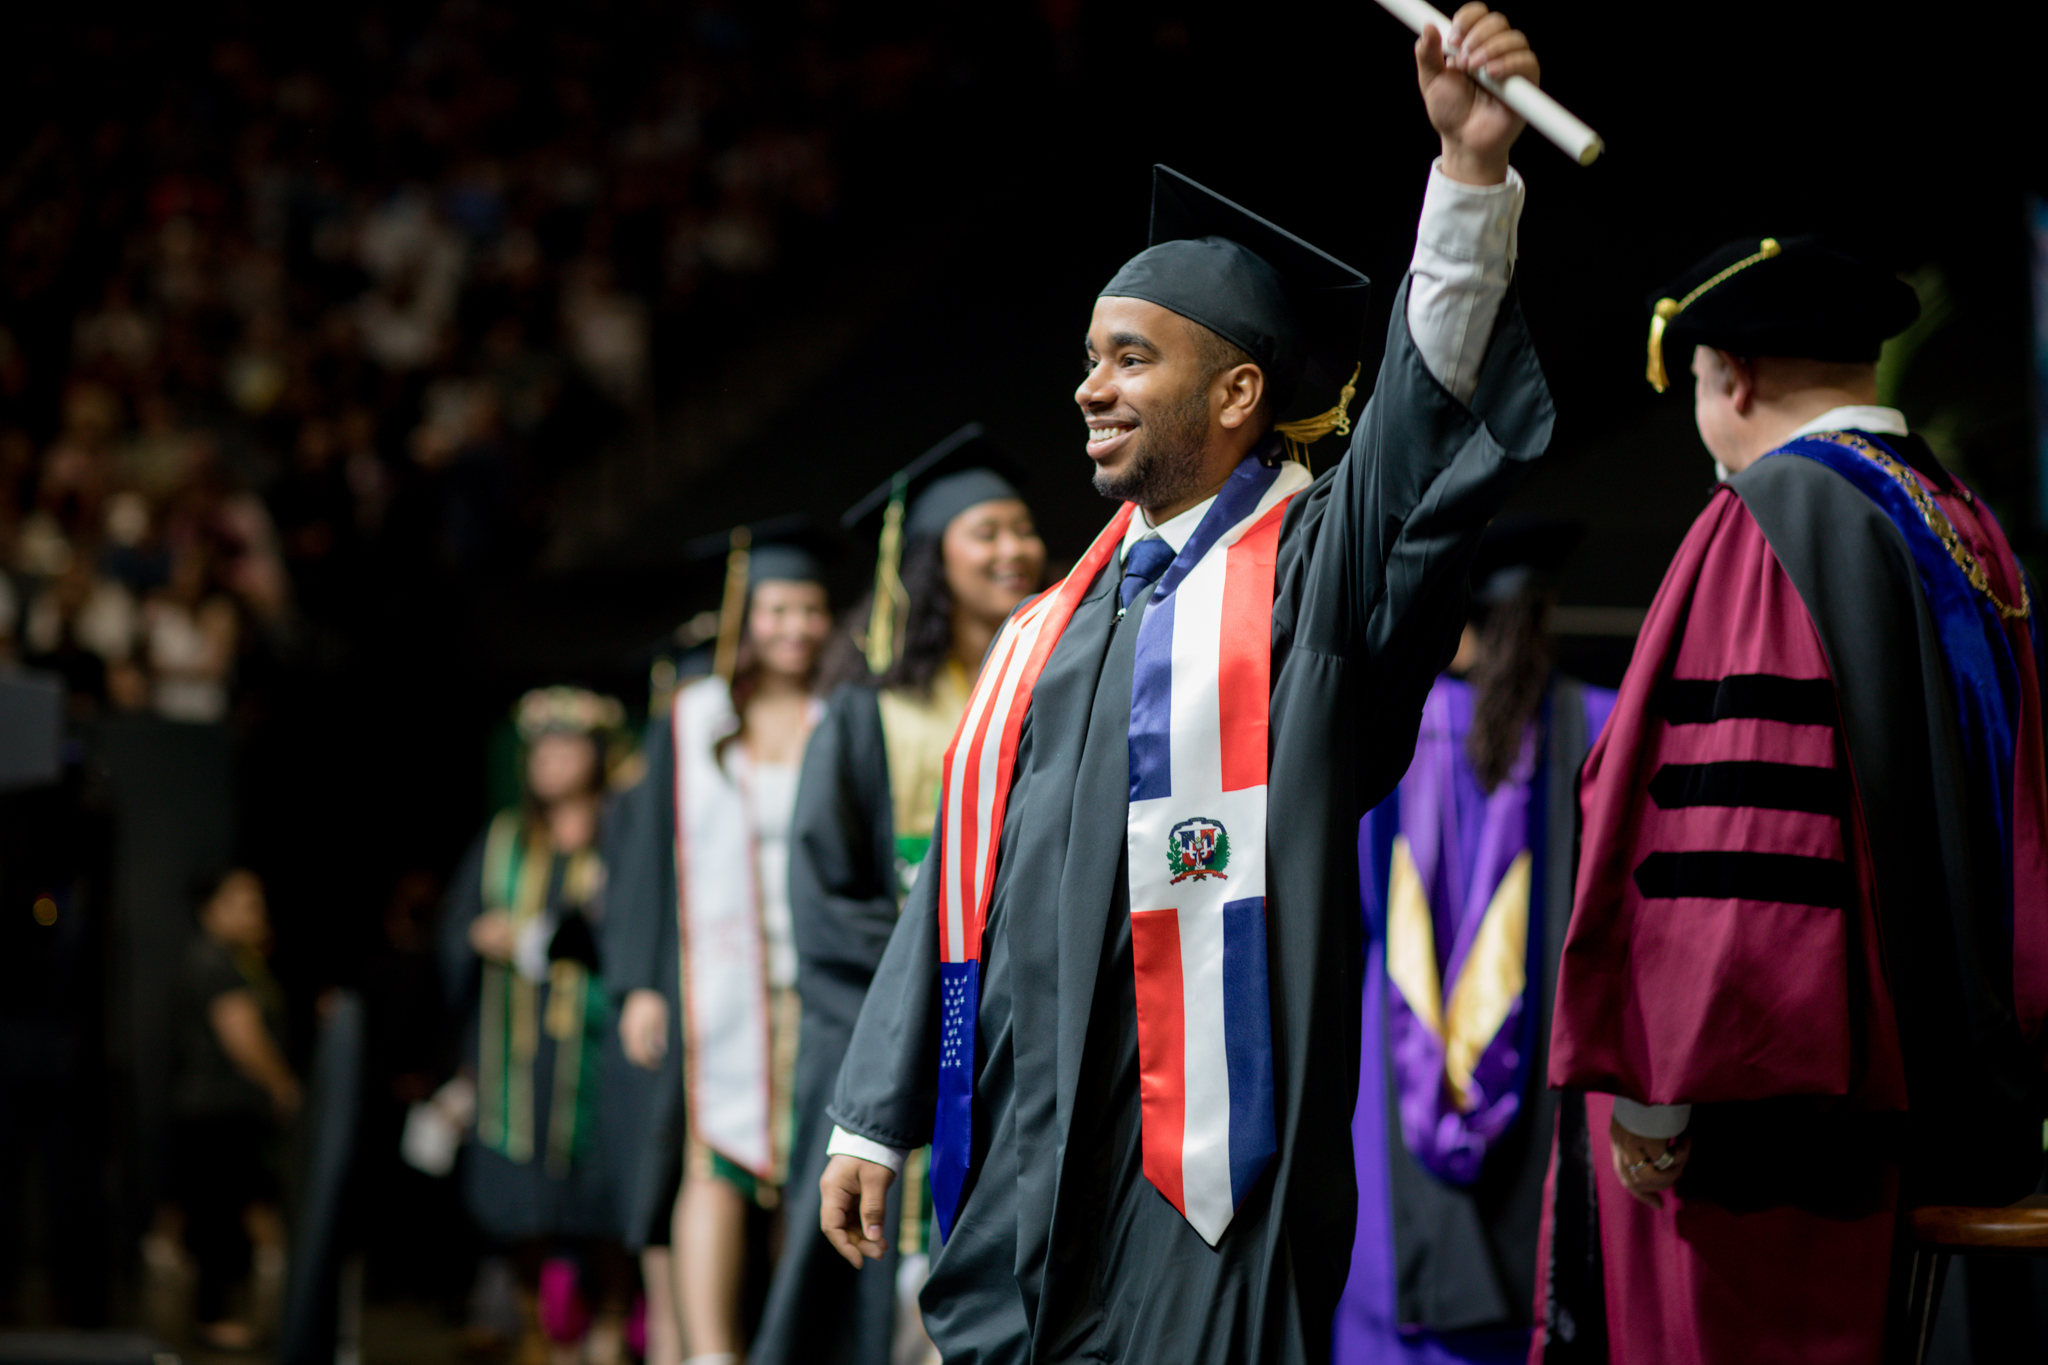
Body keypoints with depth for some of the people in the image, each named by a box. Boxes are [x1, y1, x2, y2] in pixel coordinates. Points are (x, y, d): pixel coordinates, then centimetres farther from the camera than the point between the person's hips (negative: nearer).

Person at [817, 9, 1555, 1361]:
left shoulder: (1309, 574, 0)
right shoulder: (1054, 629, 18)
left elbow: (1435, 404, -18)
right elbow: (961, 882, 18)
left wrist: (1475, 170, -33)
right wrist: (875, 1119, 14)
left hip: (1196, 1157, -6)